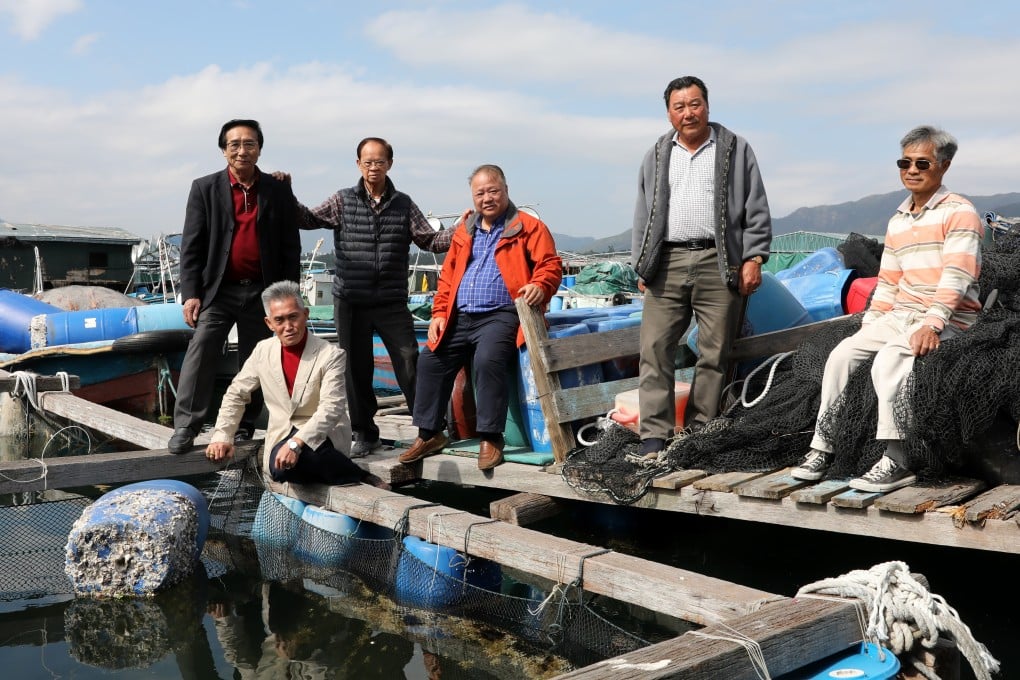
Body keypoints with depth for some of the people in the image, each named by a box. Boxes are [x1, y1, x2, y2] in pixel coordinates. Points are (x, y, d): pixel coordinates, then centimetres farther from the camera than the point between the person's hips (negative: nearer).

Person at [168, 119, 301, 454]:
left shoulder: (279, 191, 4)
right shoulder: (205, 188, 2)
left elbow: (291, 248, 6)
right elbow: (191, 246, 0)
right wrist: (191, 294, -8)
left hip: (262, 292, 1)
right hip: (217, 290, -1)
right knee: (200, 354, -9)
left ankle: (243, 430, 17)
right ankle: (185, 428, -4)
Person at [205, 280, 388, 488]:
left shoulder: (331, 355, -11)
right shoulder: (263, 351, 5)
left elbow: (331, 408, -22)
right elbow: (236, 395, 16)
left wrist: (296, 442, -35)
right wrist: (222, 436, 4)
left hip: (321, 436, -4)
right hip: (281, 437, 4)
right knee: (280, 469, -32)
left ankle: (359, 477, -10)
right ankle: (359, 477, -10)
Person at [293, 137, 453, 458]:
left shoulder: (403, 204, 7)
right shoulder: (342, 201, 7)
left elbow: (429, 240, 5)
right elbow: (309, 219, 2)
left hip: (392, 303, 0)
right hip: (350, 302, 1)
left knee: (410, 365, -4)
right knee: (356, 368, 7)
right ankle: (365, 434, 20)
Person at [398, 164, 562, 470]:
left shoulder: (528, 226, 3)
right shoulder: (465, 231, 20)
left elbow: (550, 264, -5)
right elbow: (447, 276, 22)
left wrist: (540, 285, -27)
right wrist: (440, 313, 10)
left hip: (501, 315, -6)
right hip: (460, 318, 7)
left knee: (488, 360, -31)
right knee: (429, 361, -3)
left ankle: (490, 438, -21)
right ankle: (429, 434, 10)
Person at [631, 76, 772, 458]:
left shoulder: (735, 150, 10)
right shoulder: (657, 156, 18)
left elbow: (757, 210, 7)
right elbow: (643, 215, 19)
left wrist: (753, 259, -3)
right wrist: (641, 265, 11)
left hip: (718, 264, -2)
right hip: (667, 263, 2)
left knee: (714, 352, 0)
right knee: (655, 348, -6)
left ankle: (701, 432, 9)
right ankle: (655, 434, -3)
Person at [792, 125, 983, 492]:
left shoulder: (959, 213, -7)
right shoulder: (897, 222, 17)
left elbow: (956, 278, -19)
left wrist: (931, 324, -29)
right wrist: (869, 325, 9)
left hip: (947, 321, -7)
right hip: (901, 315, 7)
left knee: (887, 363, -30)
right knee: (842, 354, -10)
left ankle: (896, 463, -25)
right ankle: (823, 448, -7)